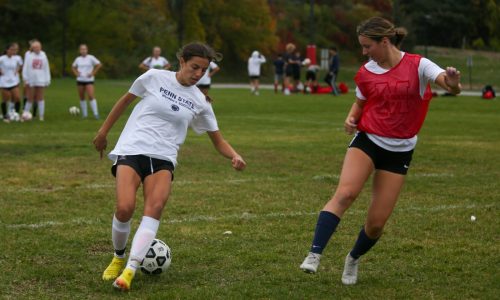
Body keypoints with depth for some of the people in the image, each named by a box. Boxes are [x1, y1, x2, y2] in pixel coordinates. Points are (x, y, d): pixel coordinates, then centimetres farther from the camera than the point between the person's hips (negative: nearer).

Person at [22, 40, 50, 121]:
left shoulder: (43, 56, 4)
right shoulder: (29, 56, -3)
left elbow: (46, 69, 8)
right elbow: (25, 68, -1)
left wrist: (47, 80, 4)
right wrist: (26, 79, -6)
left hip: (41, 81, 2)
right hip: (31, 81, -2)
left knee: (40, 98, 4)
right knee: (30, 98, 2)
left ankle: (41, 115, 7)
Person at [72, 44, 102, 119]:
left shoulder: (91, 58, -4)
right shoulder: (78, 59, 8)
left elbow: (99, 65, -5)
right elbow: (73, 67, 24)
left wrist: (93, 73, -9)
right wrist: (76, 73, 6)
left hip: (89, 80, -4)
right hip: (80, 80, 4)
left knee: (91, 96, -16)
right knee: (81, 98, 6)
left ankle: (95, 113, -13)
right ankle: (84, 114, 15)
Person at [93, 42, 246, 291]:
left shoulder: (200, 102, 9)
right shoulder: (154, 78, 2)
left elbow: (218, 140, 15)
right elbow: (125, 100, 16)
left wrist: (235, 156, -5)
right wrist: (103, 131, 19)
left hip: (163, 159, 2)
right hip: (131, 150, -2)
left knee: (155, 208, -26)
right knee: (124, 209, -21)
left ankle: (130, 270, -30)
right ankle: (118, 258, 9)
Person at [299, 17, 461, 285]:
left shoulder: (417, 65, -9)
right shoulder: (366, 72, 1)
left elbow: (451, 86, -20)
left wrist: (453, 82, -45)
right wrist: (351, 118, -5)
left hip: (399, 151, -1)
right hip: (367, 140, 1)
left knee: (377, 222, 1)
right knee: (345, 193, -27)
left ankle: (354, 259, 31)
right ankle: (314, 255, -29)